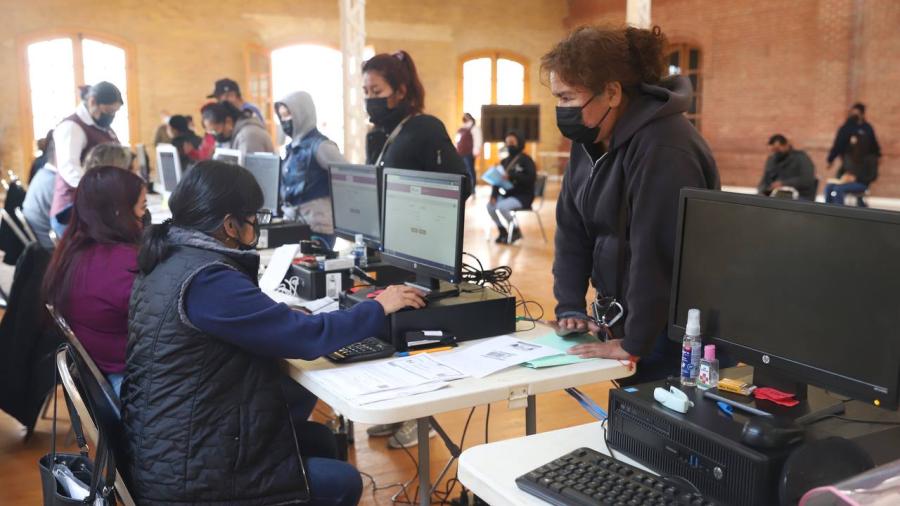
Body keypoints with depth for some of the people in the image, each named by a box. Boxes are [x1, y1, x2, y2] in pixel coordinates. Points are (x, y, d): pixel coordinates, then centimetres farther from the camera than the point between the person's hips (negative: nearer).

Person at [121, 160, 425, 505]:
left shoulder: (167, 260, 5)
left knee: (320, 440, 18)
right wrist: (379, 308, -8)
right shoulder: (208, 280, -26)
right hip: (184, 472, -10)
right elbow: (306, 337, -22)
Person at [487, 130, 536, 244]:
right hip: (508, 194, 6)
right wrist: (494, 195, -9)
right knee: (490, 206, -18)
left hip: (523, 196, -6)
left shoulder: (526, 159, -6)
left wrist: (512, 176, -27)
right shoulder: (505, 161, 12)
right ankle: (502, 231, 0)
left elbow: (532, 178, -19)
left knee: (502, 206, -29)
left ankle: (516, 231, -7)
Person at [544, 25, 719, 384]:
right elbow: (571, 228, 6)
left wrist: (634, 342, -24)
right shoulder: (591, 138, 4)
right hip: (622, 313, 7)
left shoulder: (663, 148, -24)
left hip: (672, 326, -7)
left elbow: (655, 252, -27)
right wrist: (570, 307, -1)